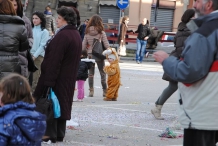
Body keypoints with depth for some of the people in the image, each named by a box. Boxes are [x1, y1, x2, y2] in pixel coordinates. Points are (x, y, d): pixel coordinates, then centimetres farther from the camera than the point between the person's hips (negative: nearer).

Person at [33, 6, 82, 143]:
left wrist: (48, 80, -25)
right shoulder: (76, 35, 11)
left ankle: (50, 133, -2)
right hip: (69, 79, 10)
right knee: (62, 103, 13)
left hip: (57, 76, -10)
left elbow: (54, 60, -24)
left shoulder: (62, 36, -21)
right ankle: (59, 134, 17)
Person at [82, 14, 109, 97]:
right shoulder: (101, 33, -10)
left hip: (90, 55, 2)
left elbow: (83, 45, -1)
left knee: (90, 73, 11)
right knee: (102, 73, 10)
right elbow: (106, 45, -10)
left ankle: (91, 90, 9)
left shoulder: (87, 32, -2)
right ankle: (105, 91, 13)